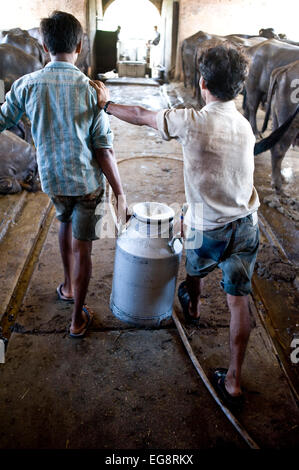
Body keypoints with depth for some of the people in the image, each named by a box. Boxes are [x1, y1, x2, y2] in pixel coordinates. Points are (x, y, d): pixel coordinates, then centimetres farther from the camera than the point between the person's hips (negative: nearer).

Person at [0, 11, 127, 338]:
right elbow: (103, 150, -14)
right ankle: (78, 317, 21)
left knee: (66, 222, 31)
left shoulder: (26, 85, -7)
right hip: (87, 180, -3)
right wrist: (120, 192, -7)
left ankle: (68, 286, 45)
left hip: (52, 177, 3)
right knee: (81, 246, 7)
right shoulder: (90, 89, -13)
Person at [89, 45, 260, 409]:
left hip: (209, 229, -3)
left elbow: (141, 116, -1)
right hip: (246, 225, 4)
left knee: (195, 269, 30)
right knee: (238, 300, 8)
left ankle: (192, 308, 62)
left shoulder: (191, 122, -16)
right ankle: (233, 381, 16)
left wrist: (106, 104, 18)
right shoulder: (245, 126, 2)